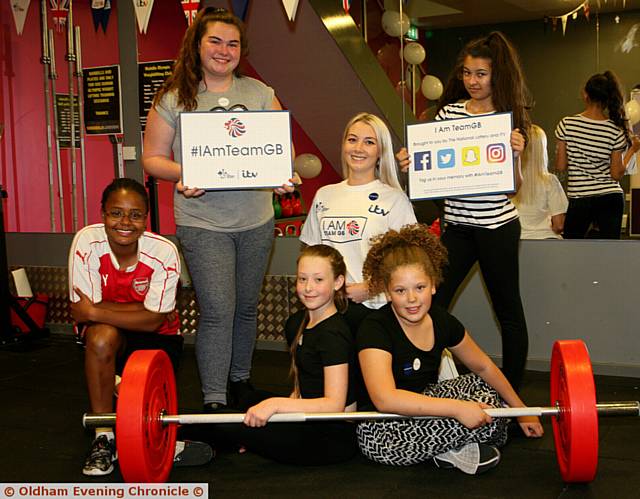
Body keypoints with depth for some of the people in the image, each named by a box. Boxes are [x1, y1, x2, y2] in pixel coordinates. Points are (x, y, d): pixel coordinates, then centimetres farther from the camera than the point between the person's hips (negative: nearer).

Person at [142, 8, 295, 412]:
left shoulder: (260, 93, 7)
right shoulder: (173, 99, -2)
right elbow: (153, 159, 1)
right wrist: (182, 174, -19)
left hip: (257, 220, 4)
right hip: (202, 223, -3)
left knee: (247, 306, 16)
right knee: (217, 311, -7)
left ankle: (241, 378, 36)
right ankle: (214, 402, 4)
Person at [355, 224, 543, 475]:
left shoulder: (442, 321, -3)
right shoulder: (374, 328, -22)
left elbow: (483, 367, 13)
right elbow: (385, 399, -35)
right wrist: (457, 408, -36)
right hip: (384, 435, -7)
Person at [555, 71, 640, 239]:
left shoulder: (566, 124, -9)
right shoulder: (616, 131, -7)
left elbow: (560, 167, -5)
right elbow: (616, 174, -4)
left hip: (579, 199, -1)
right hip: (611, 198, 1)